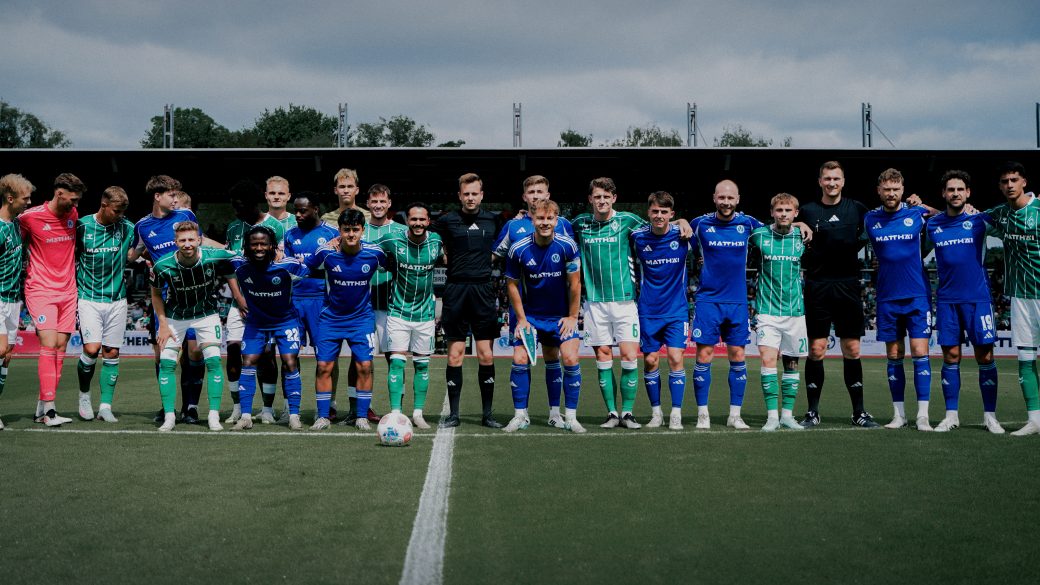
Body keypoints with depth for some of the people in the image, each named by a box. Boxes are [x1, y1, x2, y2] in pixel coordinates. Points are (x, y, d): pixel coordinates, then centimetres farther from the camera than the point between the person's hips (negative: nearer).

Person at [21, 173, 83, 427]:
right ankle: (49, 409, -14)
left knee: (61, 348, 4)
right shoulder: (30, 217, -10)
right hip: (40, 290, -5)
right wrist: (26, 269, 1)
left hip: (68, 291, 5)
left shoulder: (74, 215, 6)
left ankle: (43, 407, 11)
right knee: (49, 345, -15)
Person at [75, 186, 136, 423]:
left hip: (117, 299, 2)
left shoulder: (127, 228, 0)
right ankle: (84, 394, 12)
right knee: (92, 349, -14)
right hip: (88, 297, -2)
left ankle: (106, 406, 10)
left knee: (112, 353, 2)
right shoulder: (82, 226, -4)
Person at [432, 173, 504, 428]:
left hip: (483, 290, 1)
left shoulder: (493, 220, 8)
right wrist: (448, 259, 2)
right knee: (455, 355, 0)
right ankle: (453, 413, 9)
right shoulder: (447, 220, 3)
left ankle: (487, 414, 10)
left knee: (486, 356, 1)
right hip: (455, 290, -1)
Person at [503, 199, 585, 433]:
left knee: (570, 359, -13)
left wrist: (572, 317, -4)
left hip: (562, 315, -1)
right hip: (530, 315, 1)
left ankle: (570, 417, -1)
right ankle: (520, 415, 7)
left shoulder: (568, 246, -16)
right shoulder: (518, 250, -14)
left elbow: (574, 284, -7)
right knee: (520, 360, -8)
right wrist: (522, 319, -4)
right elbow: (512, 284, -2)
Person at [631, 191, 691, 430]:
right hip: (648, 310, 1)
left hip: (677, 309, -1)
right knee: (650, 361, 4)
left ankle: (676, 414, 0)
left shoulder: (682, 235, -8)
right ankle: (656, 412, 17)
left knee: (676, 358, -9)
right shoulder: (637, 236, -6)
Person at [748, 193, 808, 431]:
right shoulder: (760, 235, -2)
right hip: (767, 310, -2)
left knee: (791, 363, 7)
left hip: (795, 310, 2)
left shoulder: (803, 237, 2)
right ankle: (772, 415, -9)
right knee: (768, 359, -13)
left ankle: (787, 414, 17)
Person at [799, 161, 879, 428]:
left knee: (852, 350, 4)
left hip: (848, 285, 1)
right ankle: (813, 412, 8)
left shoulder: (857, 209, 6)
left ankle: (859, 412, 11)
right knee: (816, 350, -1)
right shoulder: (807, 211, 3)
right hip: (817, 286, -1)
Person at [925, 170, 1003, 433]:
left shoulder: (979, 219, 0)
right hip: (946, 300, 1)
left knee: (985, 357, -1)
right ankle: (951, 415, 11)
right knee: (951, 357, 3)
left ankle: (990, 415, 7)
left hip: (977, 297, -1)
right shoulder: (932, 224, 5)